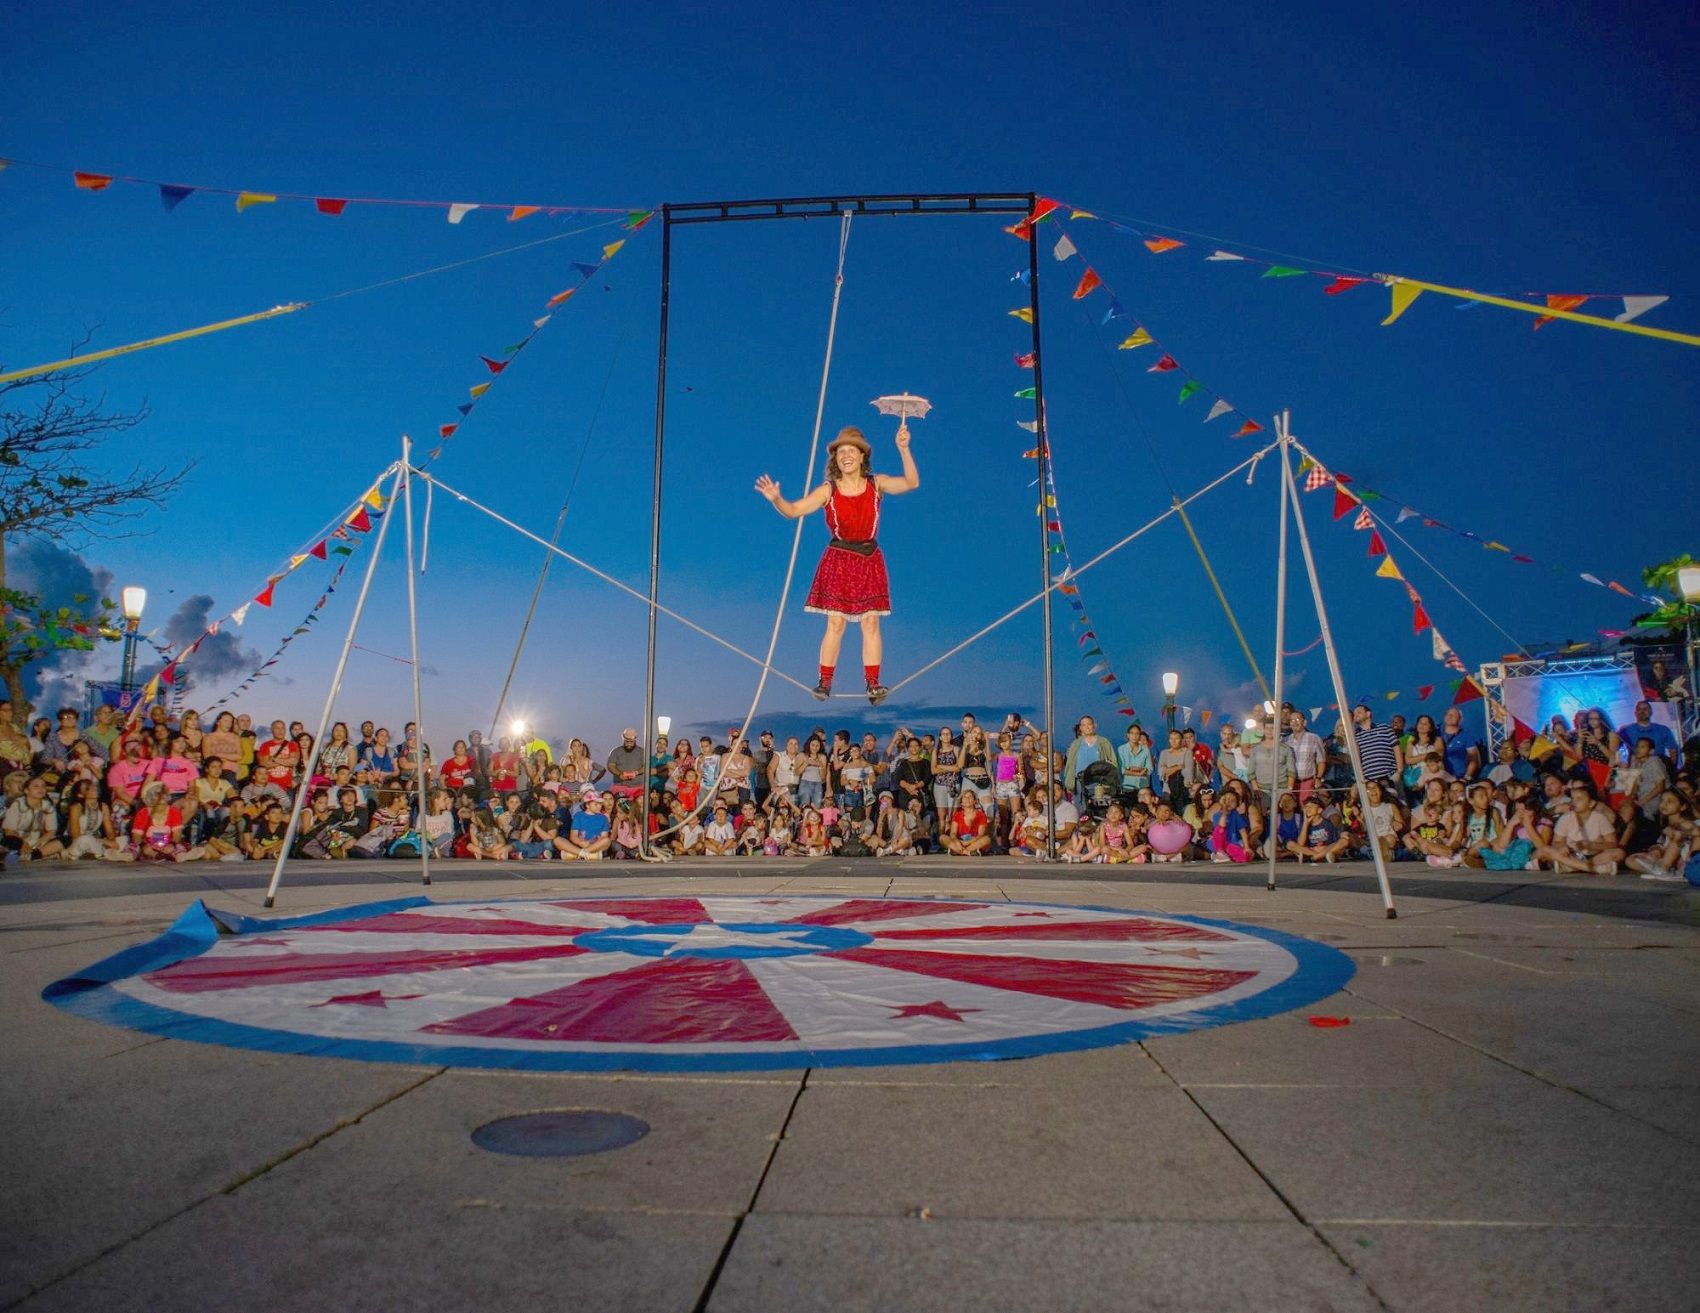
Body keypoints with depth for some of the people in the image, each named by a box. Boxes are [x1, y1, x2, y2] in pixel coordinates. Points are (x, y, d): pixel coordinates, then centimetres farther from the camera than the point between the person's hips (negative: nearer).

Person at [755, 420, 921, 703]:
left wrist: (903, 449, -26)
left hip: (870, 561, 1)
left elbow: (912, 483, -14)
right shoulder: (829, 490, -3)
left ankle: (873, 683, 4)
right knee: (836, 623, -3)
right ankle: (825, 682, 6)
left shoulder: (877, 484, 0)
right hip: (838, 561, -1)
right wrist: (775, 499, -28)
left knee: (870, 622, -1)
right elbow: (793, 511, -8)